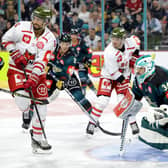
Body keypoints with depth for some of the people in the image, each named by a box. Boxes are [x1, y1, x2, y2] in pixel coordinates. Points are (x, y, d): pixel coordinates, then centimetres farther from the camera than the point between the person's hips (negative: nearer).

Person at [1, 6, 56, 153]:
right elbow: (6, 39, 2)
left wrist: (33, 79, -29)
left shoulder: (50, 39, -12)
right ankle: (26, 113, 12)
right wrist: (16, 54, -13)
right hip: (17, 69, -2)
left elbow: (42, 62, -18)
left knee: (41, 105, 0)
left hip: (37, 73, 2)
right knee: (22, 97, -26)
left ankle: (37, 138, 14)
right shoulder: (21, 27, -12)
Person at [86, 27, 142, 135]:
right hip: (108, 76, -3)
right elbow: (114, 73, -23)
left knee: (125, 100, -10)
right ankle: (92, 124, 1)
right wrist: (123, 80, -15)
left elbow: (136, 39, 12)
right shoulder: (109, 52, -29)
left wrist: (135, 56, 8)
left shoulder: (130, 43, -16)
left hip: (124, 75, 3)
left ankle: (133, 124, 3)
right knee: (102, 101, -13)